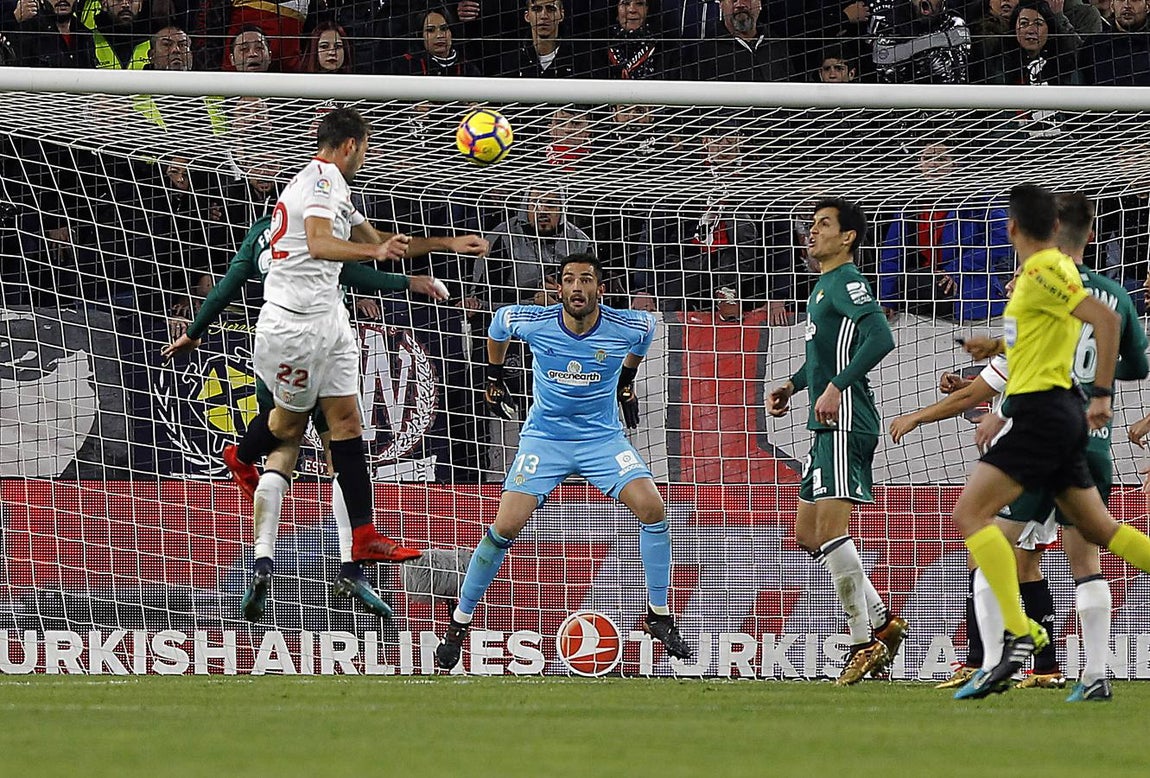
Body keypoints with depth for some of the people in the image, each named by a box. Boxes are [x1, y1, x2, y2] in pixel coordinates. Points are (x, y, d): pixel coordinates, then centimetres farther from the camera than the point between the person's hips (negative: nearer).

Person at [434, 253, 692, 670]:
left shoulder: (628, 327, -15)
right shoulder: (532, 323, -16)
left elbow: (647, 327, 12)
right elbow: (498, 324, 8)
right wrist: (494, 378, 17)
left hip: (603, 436, 1)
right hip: (545, 437, -1)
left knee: (652, 508, -19)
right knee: (504, 528, -15)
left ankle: (659, 617, -2)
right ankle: (459, 624, 2)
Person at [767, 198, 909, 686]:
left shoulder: (846, 282, -10)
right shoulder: (822, 288, 20)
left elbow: (880, 338, -25)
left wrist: (835, 387, -28)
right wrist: (792, 385, 23)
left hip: (846, 422, -11)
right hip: (827, 427, 11)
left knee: (830, 527, -15)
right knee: (807, 534, 12)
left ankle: (865, 644, -10)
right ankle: (881, 621, 17)